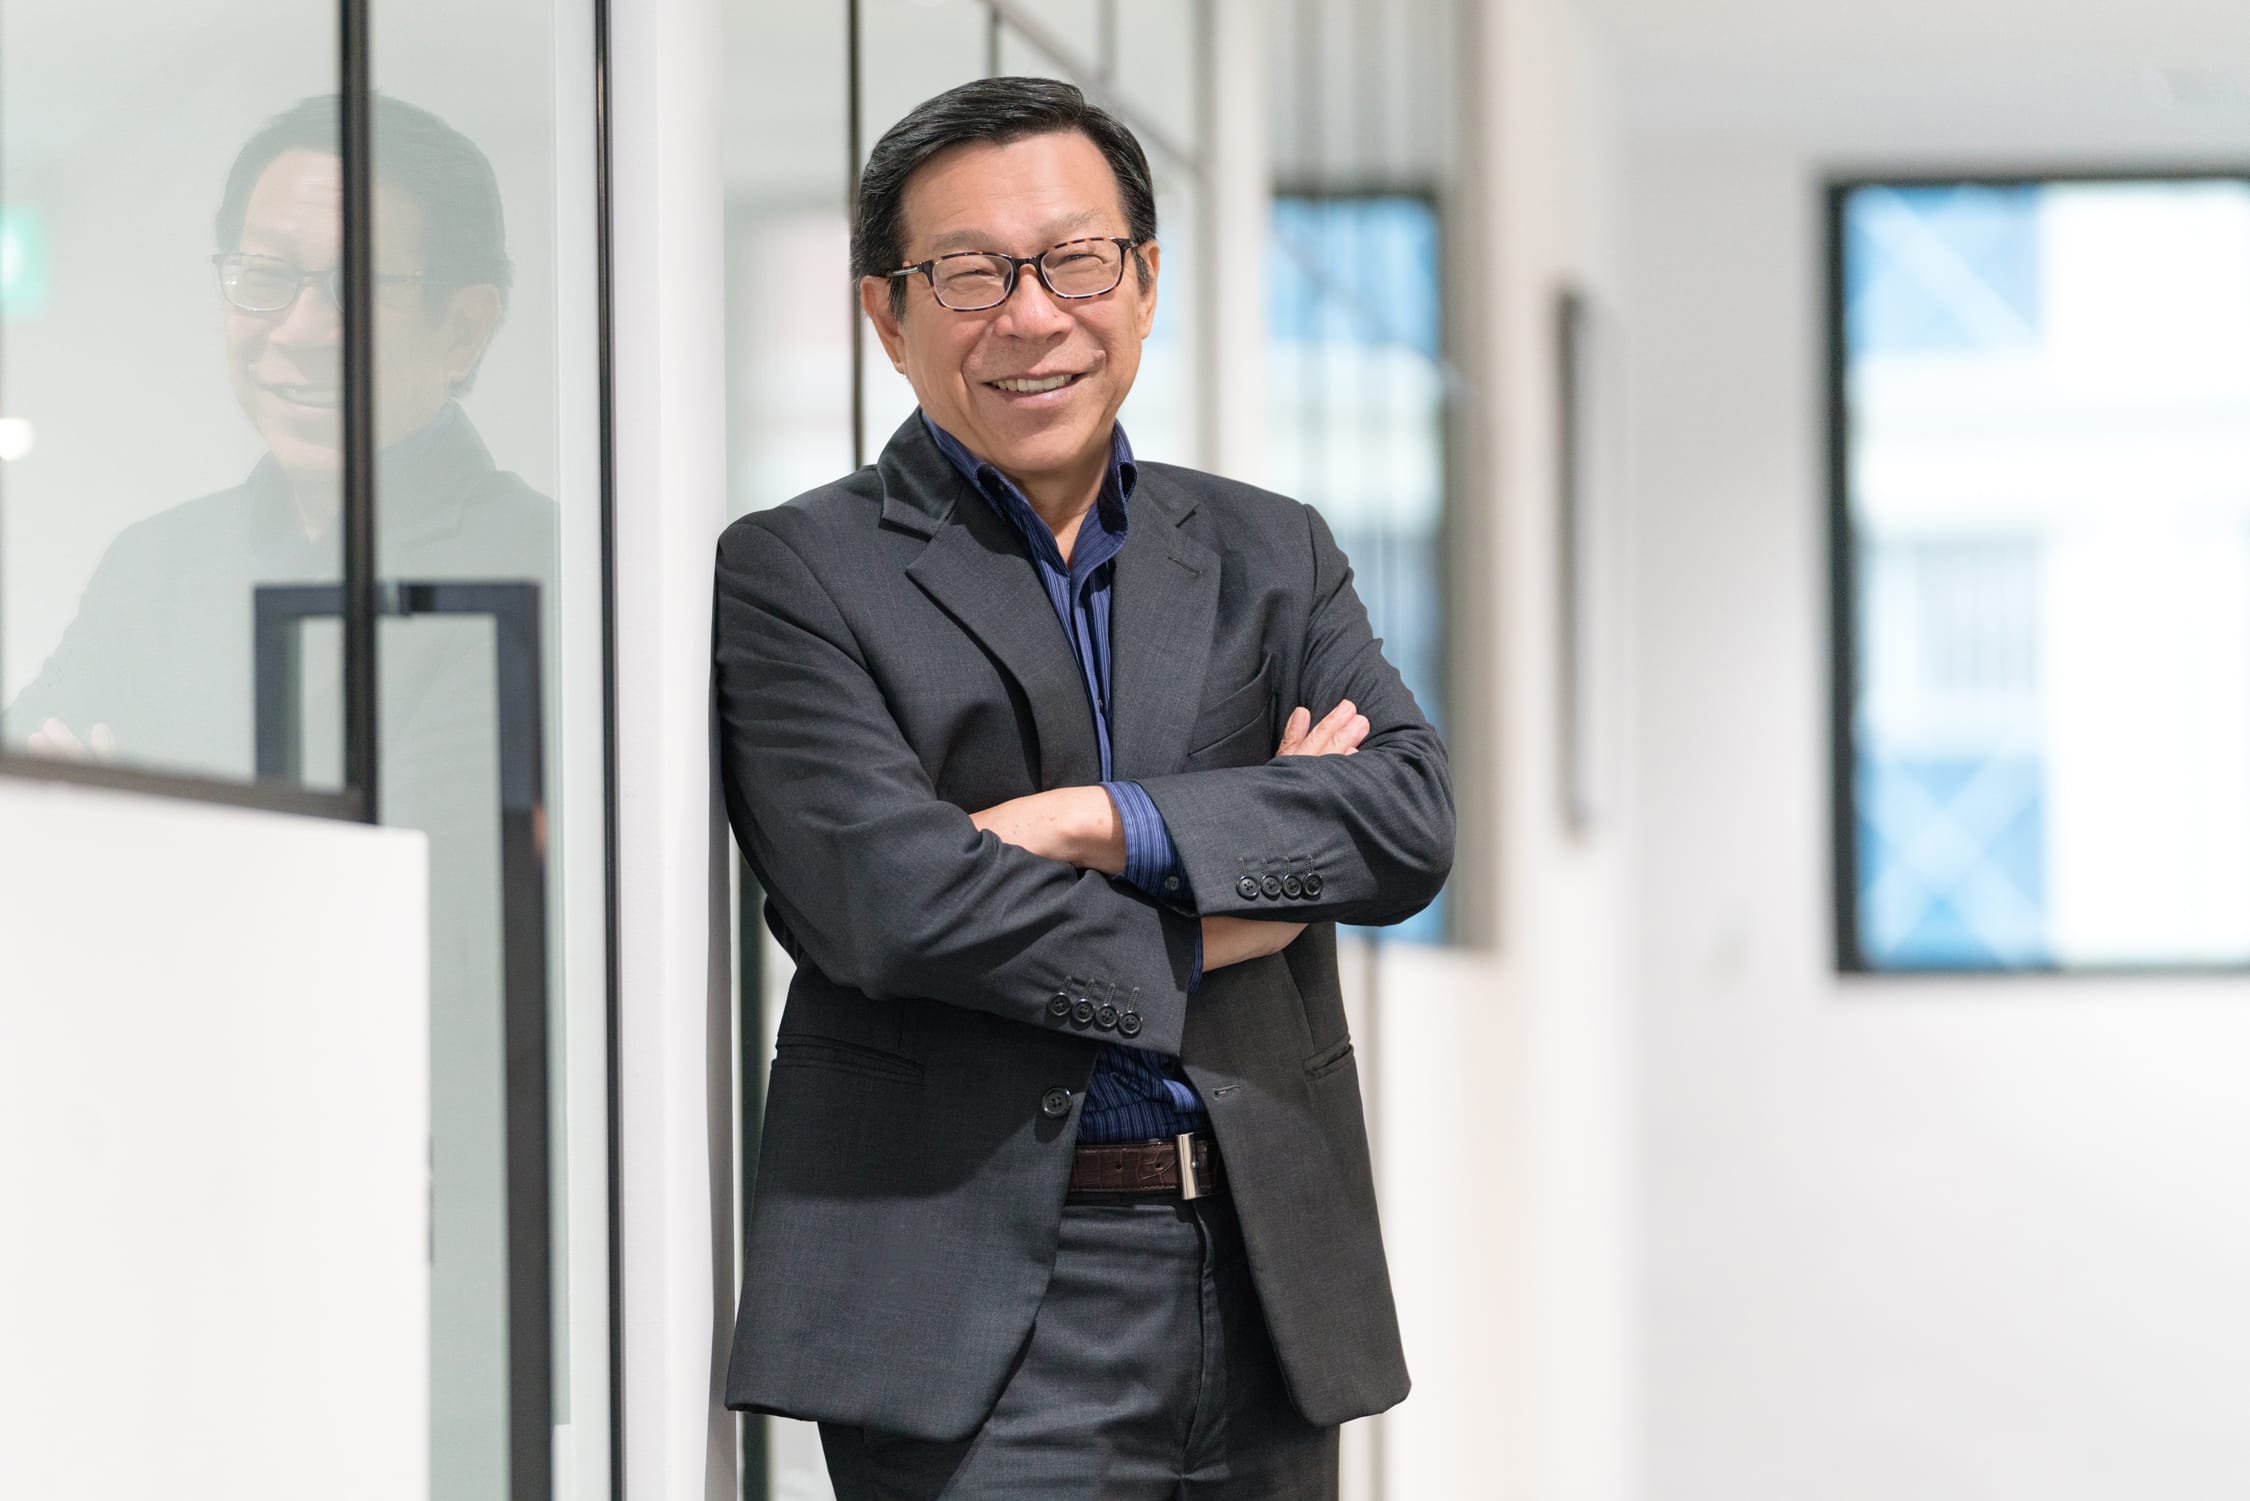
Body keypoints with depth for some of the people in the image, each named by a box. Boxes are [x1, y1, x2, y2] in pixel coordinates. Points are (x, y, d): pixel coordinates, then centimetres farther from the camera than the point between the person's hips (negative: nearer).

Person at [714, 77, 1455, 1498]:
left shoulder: (1272, 555, 15)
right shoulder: (797, 572, 1)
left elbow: (1412, 816, -1)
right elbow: (887, 897, -12)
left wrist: (1093, 821, -12)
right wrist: (1210, 925, -5)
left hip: (1265, 1276, 4)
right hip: (978, 1305, -4)